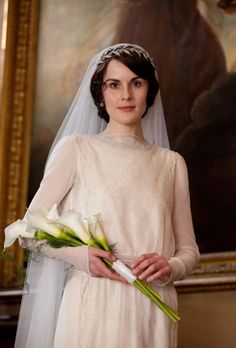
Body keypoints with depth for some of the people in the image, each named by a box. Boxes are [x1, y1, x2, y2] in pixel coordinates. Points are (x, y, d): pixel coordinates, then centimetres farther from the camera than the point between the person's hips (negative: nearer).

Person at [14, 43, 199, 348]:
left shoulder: (171, 163, 8)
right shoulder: (75, 148, 1)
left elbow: (188, 249, 11)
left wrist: (170, 268, -10)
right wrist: (79, 255, -15)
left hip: (152, 314, 3)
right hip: (92, 308, -2)